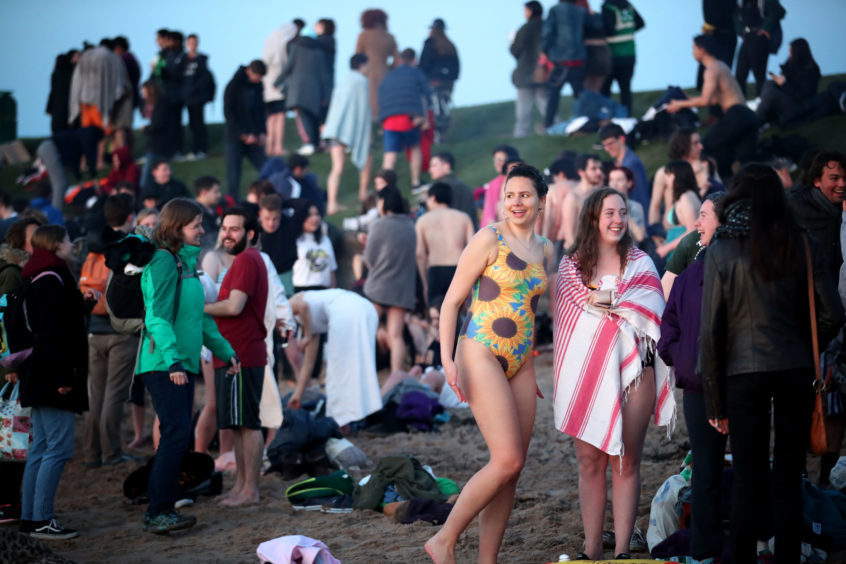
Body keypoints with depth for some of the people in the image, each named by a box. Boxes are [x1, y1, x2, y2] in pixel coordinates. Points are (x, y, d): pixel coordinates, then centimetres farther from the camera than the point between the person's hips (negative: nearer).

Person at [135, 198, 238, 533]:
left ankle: (159, 510, 14)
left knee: (177, 437, 9)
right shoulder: (163, 261, -11)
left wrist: (225, 351, 26)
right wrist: (173, 359, -26)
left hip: (183, 365, 9)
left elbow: (199, 318, 26)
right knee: (176, 434, -13)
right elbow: (157, 317, -19)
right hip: (163, 366, -9)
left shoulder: (186, 262, 18)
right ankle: (159, 513, -10)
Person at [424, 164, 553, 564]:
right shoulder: (489, 239, -6)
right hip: (482, 354, -7)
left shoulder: (545, 250, 13)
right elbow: (452, 300, -6)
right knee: (507, 461, -15)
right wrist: (447, 358, -16)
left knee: (512, 469, 3)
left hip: (521, 362, 7)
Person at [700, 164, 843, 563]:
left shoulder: (722, 251, -5)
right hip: (795, 372, 2)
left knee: (748, 481, 3)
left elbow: (710, 331, -6)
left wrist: (714, 399, 0)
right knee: (789, 478, 9)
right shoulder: (801, 246, 0)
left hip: (744, 373, -2)